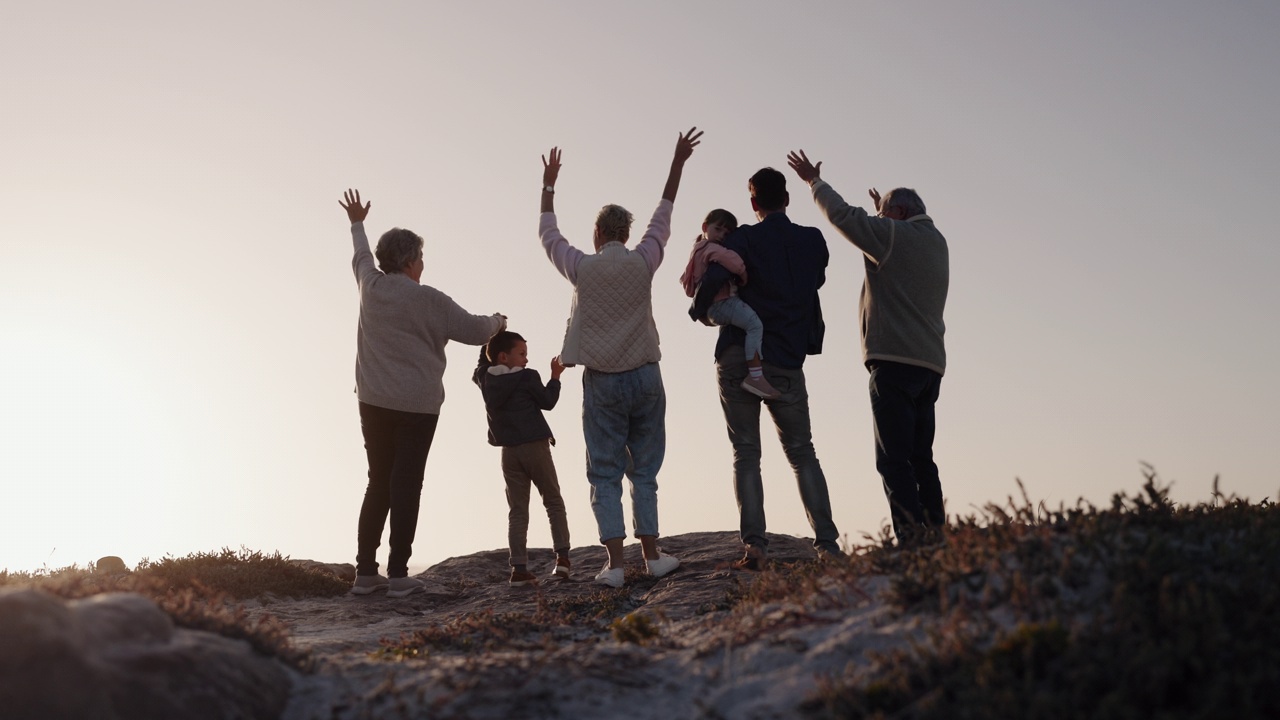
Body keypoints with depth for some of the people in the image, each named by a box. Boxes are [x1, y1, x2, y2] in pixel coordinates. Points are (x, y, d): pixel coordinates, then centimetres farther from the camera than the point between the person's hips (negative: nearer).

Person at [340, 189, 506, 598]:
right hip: (417, 405, -5)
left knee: (378, 483, 12)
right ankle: (398, 574, -3)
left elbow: (361, 259, 29)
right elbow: (475, 331, -5)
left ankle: (365, 571, 11)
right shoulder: (429, 300, -9)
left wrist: (357, 225, 48)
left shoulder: (371, 287, 6)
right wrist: (496, 321, 18)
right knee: (406, 485, -3)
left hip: (373, 402, 6)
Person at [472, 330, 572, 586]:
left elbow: (481, 366, 29)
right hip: (535, 447, -4)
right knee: (554, 503, 8)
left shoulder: (485, 379, 7)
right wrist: (555, 377, 12)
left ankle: (519, 567, -3)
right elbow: (547, 402, 0)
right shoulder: (528, 377, -7)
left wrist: (490, 342, 25)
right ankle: (562, 556, -3)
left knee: (517, 510, 5)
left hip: (509, 452, 4)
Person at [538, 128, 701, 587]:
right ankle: (652, 556, 10)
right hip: (644, 376, 1)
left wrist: (549, 185, 28)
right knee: (644, 471, 9)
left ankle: (615, 563, -4)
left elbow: (548, 234, 15)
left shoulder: (582, 268, -1)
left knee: (605, 474, 2)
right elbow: (662, 217, 14)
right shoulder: (642, 262, 0)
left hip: (601, 380, -1)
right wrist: (678, 163, 24)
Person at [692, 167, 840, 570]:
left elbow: (711, 283, -18)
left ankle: (754, 544, -6)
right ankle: (826, 542, 2)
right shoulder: (813, 242, 7)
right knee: (802, 453, 10)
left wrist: (700, 310, 2)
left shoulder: (744, 239, -5)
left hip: (739, 358, -2)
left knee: (746, 454, 3)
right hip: (788, 362, 2)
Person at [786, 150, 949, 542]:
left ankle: (913, 540, -19)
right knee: (921, 458, 11)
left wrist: (815, 181, 11)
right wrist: (883, 211, 45)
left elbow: (843, 215, -4)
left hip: (895, 360, -8)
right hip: (930, 363, 9)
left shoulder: (895, 234, -2)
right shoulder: (936, 242, 20)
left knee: (894, 459, -12)